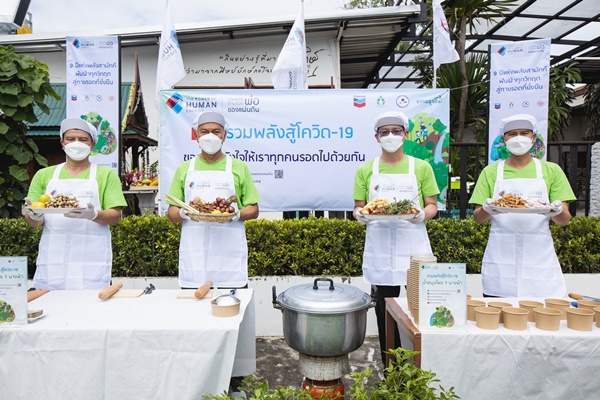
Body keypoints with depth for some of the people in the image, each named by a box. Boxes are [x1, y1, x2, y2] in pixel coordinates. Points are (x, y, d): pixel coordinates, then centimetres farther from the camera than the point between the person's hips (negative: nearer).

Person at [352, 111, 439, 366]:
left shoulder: (421, 167, 7)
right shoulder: (366, 170, 8)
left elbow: (432, 205, 7)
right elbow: (358, 207, 9)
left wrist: (422, 215, -14)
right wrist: (360, 216, -13)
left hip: (413, 247, 0)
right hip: (380, 250, 1)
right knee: (385, 314, 8)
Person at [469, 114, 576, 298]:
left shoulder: (551, 170, 9)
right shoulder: (490, 172, 7)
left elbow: (565, 220, 5)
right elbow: (478, 217, 4)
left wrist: (556, 211, -18)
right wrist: (487, 210, -18)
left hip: (539, 261, 1)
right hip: (500, 261, 0)